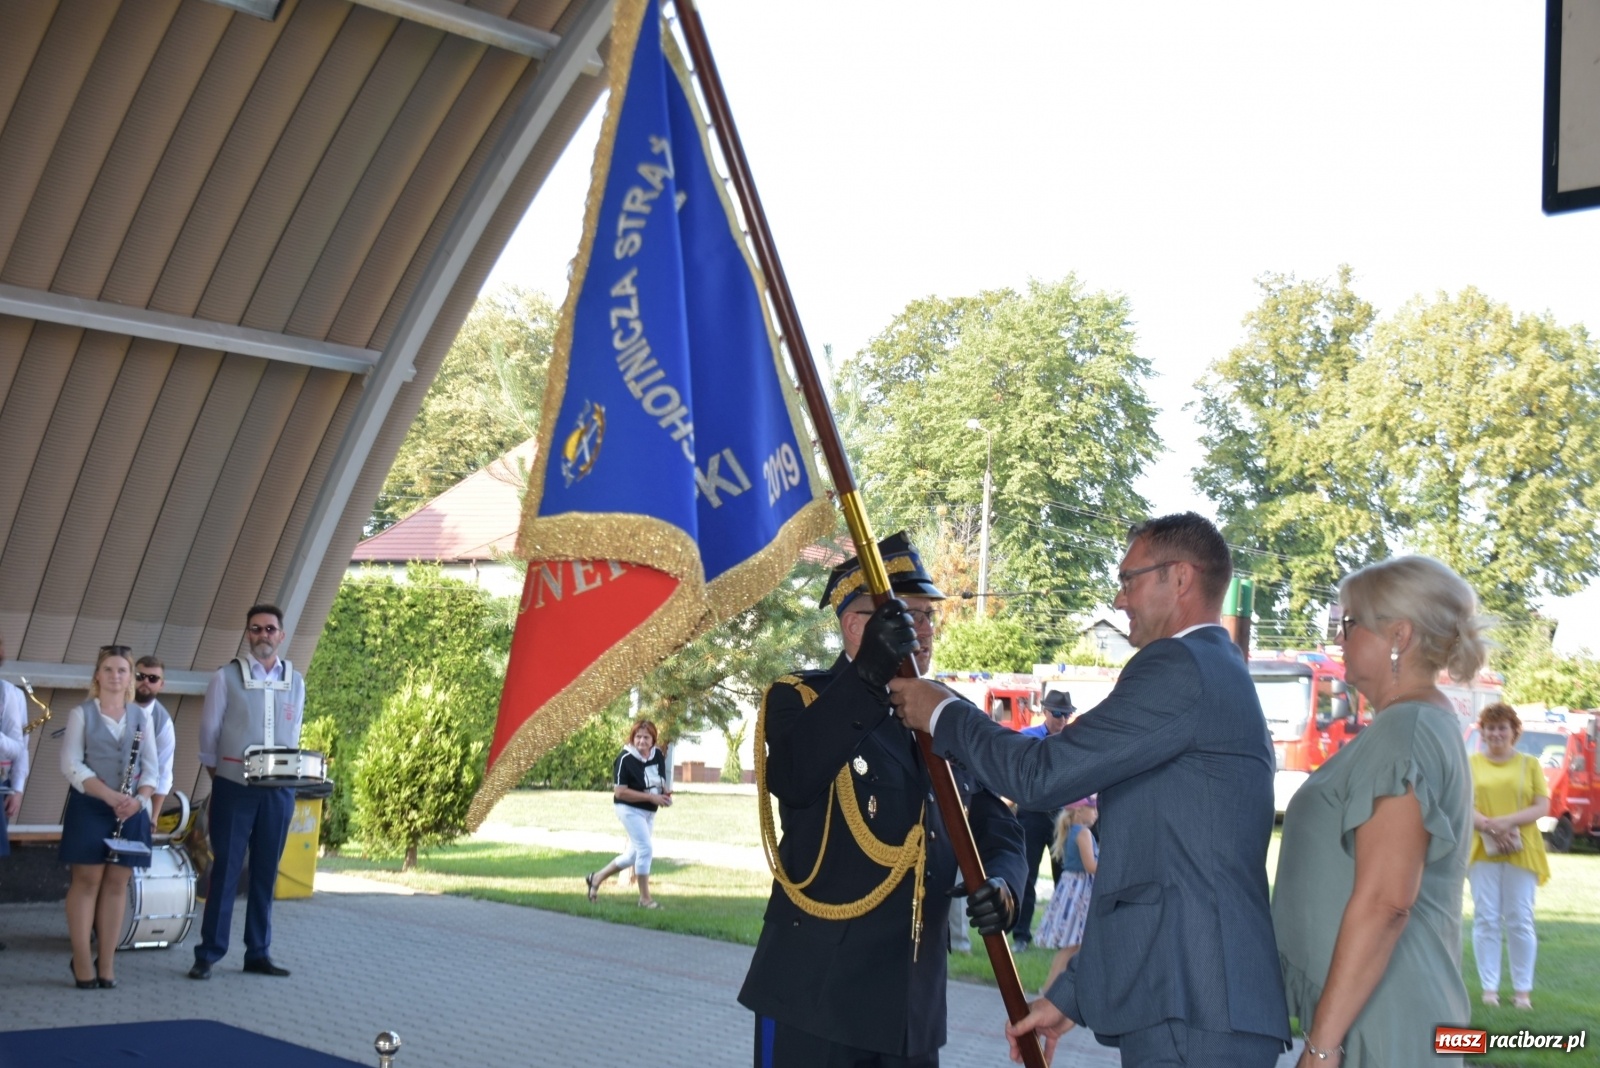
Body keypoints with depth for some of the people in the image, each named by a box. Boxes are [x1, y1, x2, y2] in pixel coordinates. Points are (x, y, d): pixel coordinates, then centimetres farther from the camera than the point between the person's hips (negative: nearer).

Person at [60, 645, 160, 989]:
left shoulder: (141, 717, 11)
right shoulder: (81, 713, 1)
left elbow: (151, 767, 8)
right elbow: (70, 764, -8)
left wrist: (140, 798, -12)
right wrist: (109, 795, -19)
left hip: (131, 811, 3)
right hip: (89, 808, -3)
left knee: (117, 883, 3)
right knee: (87, 879, -3)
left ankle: (107, 962, 8)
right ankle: (82, 960, 2)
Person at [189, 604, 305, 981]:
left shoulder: (295, 681, 8)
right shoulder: (226, 677, -1)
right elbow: (209, 730, 2)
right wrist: (217, 774, 3)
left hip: (278, 791, 3)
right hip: (234, 788, -3)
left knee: (265, 872, 8)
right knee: (225, 869, -2)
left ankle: (258, 953, 15)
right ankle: (207, 954, 4)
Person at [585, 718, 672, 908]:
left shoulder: (658, 756, 2)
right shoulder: (625, 759, -19)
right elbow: (620, 792, -22)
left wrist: (665, 793, -8)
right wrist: (651, 797, -25)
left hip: (649, 812, 8)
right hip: (630, 809, -8)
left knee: (634, 854, 16)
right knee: (645, 849, -13)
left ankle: (597, 878, 34)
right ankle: (645, 898, 0)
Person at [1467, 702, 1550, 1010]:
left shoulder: (1530, 765, 8)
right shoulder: (1472, 764, 8)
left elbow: (1542, 807, 0)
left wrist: (1508, 822, -15)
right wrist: (1488, 826, -17)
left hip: (1521, 852, 0)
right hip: (1483, 851, 0)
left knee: (1519, 921, 1)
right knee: (1486, 919, 0)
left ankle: (1523, 990, 8)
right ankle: (1489, 988, 5)